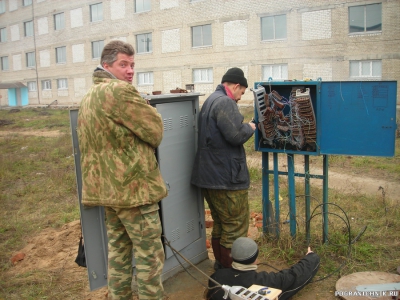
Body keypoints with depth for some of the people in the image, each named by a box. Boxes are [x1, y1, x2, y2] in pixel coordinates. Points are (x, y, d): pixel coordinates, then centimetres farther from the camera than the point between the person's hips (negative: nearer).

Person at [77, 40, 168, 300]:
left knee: (119, 249, 19)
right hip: (133, 188, -9)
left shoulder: (88, 98, 15)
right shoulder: (120, 91, -16)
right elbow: (156, 131, -12)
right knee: (150, 255, 2)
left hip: (106, 188, 9)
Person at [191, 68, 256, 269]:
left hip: (209, 175, 11)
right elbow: (236, 136, -23)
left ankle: (220, 263, 33)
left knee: (220, 223, 21)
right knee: (236, 227, 1)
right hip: (227, 177, -10)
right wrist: (249, 128, -4)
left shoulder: (210, 101, 17)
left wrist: (244, 128, 14)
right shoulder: (225, 103, -17)